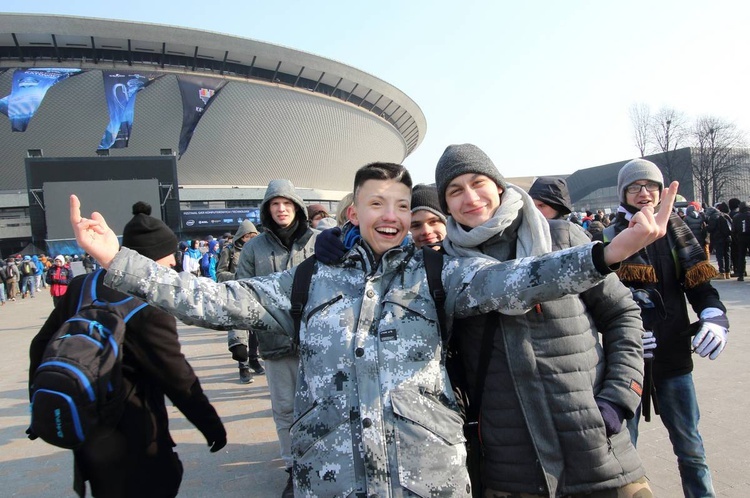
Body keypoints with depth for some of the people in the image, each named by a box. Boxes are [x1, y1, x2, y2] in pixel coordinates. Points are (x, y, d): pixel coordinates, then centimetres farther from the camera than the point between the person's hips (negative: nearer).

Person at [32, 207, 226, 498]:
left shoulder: (82, 286, -1)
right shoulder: (149, 306, -23)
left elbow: (42, 346, 7)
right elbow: (178, 378, -18)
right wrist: (212, 426, -6)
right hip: (128, 433, -7)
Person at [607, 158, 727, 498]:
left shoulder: (674, 230, 7)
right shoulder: (611, 237, -3)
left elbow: (697, 281, 2)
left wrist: (714, 317, -17)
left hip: (674, 355, 3)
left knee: (690, 445, 14)